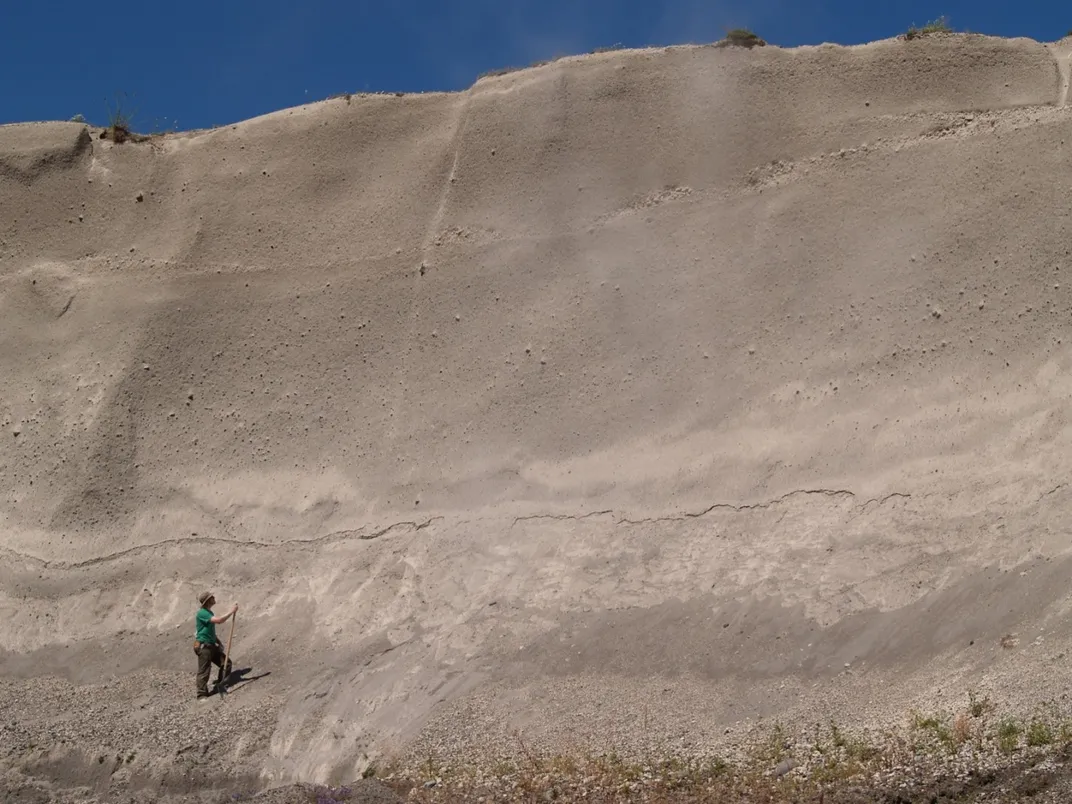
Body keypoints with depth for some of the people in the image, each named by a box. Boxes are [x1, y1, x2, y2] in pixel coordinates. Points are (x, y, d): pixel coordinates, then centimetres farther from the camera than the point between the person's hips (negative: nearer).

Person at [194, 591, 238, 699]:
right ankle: (202, 694, 3)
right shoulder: (202, 613, -17)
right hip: (203, 646, -9)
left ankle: (219, 686, 16)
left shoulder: (208, 612, 14)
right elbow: (218, 620, -29)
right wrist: (232, 611, -23)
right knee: (204, 671, -5)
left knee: (226, 662, 6)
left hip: (211, 645, 9)